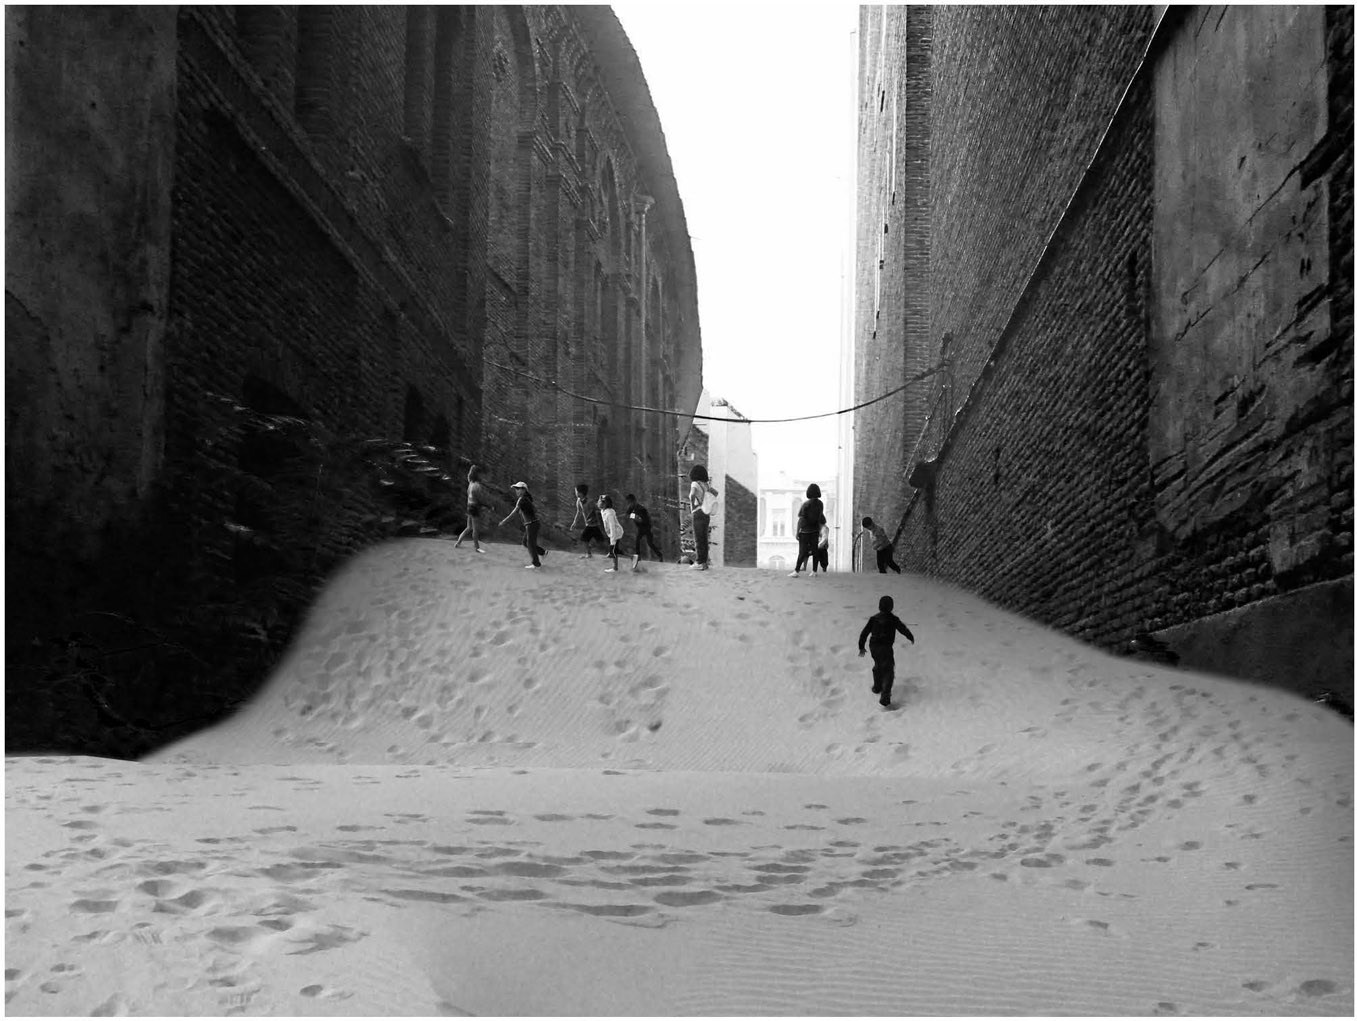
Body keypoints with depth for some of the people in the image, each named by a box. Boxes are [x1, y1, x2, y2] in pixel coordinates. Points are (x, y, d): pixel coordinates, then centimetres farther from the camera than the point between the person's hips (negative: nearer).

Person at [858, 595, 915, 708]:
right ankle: (885, 698, -12)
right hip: (886, 649, -5)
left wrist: (861, 647, 13)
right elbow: (903, 629, -2)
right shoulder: (893, 619, -13)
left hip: (874, 647, 5)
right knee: (888, 673, 0)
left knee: (877, 666, 30)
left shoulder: (873, 619, -2)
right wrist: (911, 638, 19)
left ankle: (877, 687, 48)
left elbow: (865, 633, 1)